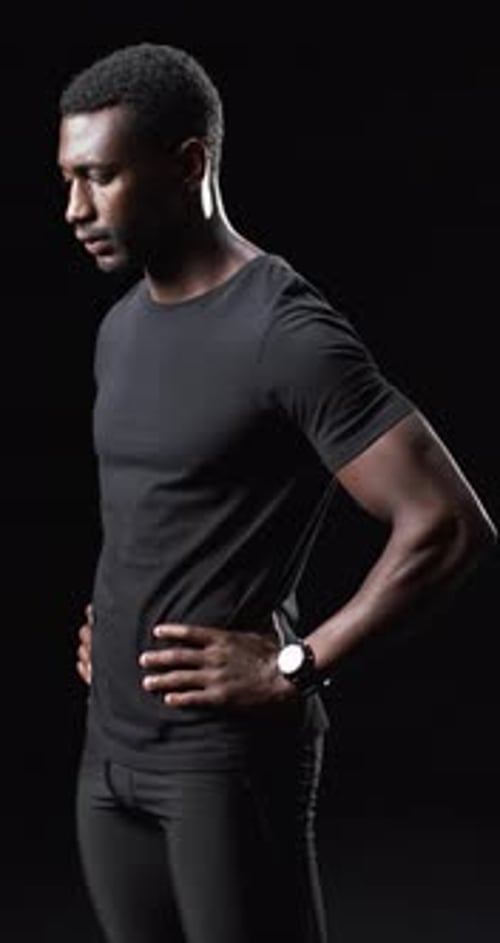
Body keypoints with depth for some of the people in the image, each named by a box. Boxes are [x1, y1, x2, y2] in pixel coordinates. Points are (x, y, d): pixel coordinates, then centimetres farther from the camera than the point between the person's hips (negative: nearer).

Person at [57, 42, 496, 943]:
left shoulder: (288, 335, -17)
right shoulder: (121, 328, 10)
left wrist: (296, 666, -18)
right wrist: (106, 620, 12)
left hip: (225, 757, -8)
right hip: (110, 747, 8)